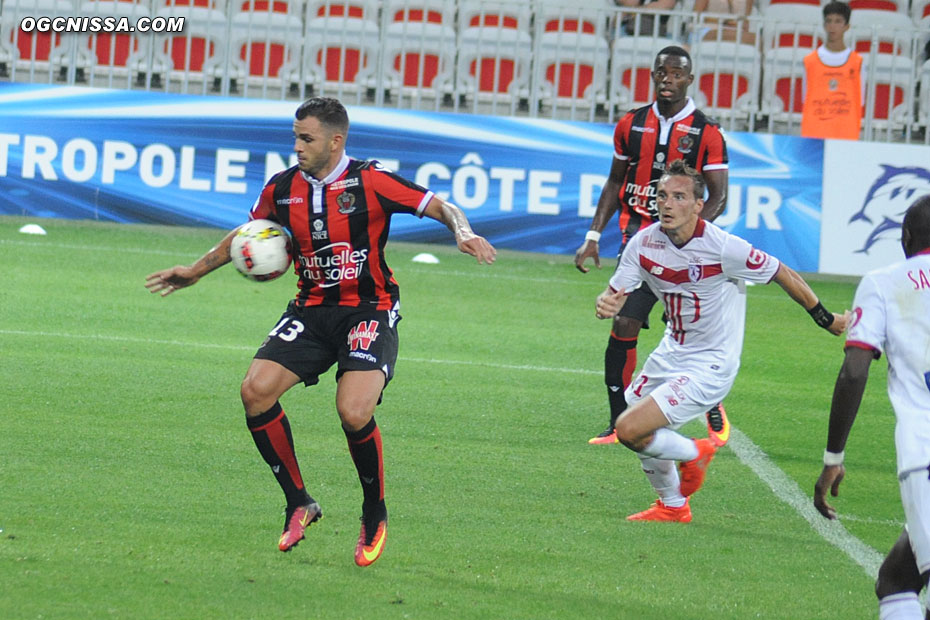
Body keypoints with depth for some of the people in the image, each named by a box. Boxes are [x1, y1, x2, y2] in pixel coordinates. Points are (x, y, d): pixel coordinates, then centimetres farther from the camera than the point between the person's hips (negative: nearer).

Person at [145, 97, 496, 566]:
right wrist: (196, 271, 24)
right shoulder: (284, 188, 4)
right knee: (256, 390, -15)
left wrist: (464, 233, -28)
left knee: (354, 412, -25)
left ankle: (375, 518, 1)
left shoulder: (370, 183, -11)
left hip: (369, 311, -5)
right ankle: (299, 504, 2)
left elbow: (439, 207, -8)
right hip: (311, 311, 5)